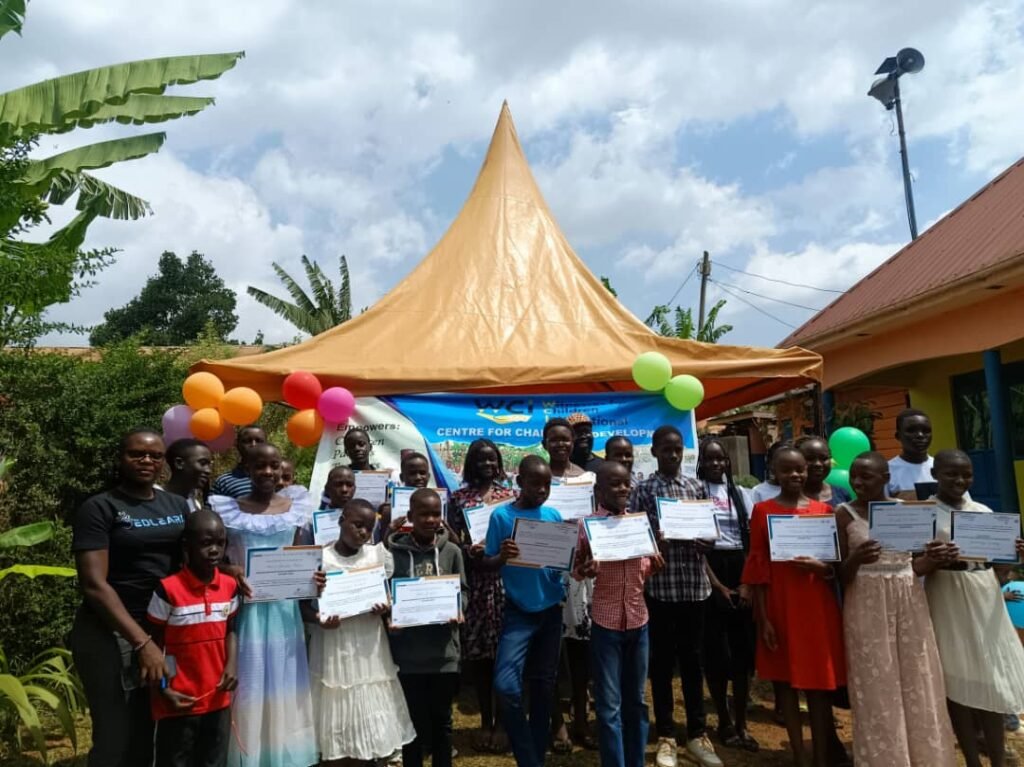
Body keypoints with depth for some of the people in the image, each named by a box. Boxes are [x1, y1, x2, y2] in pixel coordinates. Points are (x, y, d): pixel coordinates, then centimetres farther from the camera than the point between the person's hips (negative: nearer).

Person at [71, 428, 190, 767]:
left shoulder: (178, 506, 8)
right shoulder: (98, 508, -7)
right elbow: (94, 584, -14)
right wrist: (142, 642, -21)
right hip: (112, 633, -5)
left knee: (153, 734, 14)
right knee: (116, 739, 2)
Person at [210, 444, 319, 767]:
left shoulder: (296, 505, 3)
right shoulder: (228, 509, -3)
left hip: (285, 609, 2)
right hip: (247, 609, -2)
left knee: (285, 686, 12)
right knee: (250, 687, 5)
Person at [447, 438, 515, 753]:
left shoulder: (511, 495, 7)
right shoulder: (458, 498, 4)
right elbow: (452, 540, 2)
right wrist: (471, 551, -16)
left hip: (505, 579, 0)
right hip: (474, 581, 0)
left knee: (504, 651, 3)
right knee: (478, 652, 5)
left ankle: (501, 722, 18)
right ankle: (485, 721, 21)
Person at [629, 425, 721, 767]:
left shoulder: (695, 487, 8)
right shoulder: (642, 490, -2)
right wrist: (653, 541, -22)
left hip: (694, 585, 3)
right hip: (660, 585, -3)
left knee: (692, 660, 13)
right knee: (662, 661, 7)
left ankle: (697, 734, 26)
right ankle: (666, 737, 21)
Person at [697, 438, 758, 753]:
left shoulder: (741, 493, 9)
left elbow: (752, 541, 5)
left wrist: (746, 584, -6)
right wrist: (718, 585, -10)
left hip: (740, 570, 4)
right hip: (709, 573, -3)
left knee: (744, 649, 4)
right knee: (717, 650, 1)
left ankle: (741, 723, 16)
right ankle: (724, 721, 18)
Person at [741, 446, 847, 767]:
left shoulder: (823, 509, 5)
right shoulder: (762, 510, -2)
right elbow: (758, 567, -4)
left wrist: (822, 567, -14)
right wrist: (762, 618, -7)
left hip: (818, 607, 2)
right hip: (780, 606, -1)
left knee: (819, 682, 6)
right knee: (785, 681, 7)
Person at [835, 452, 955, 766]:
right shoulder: (844, 513, -5)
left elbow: (913, 567, 12)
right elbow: (840, 575, -5)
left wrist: (932, 559, -9)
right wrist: (855, 560, -26)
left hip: (909, 603, 4)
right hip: (867, 606, -3)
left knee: (918, 687, 8)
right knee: (877, 690, 0)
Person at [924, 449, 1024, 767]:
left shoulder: (984, 512, 7)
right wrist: (936, 560, -27)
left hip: (985, 600, 4)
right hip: (947, 601, -3)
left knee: (990, 681, 7)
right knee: (956, 682, 2)